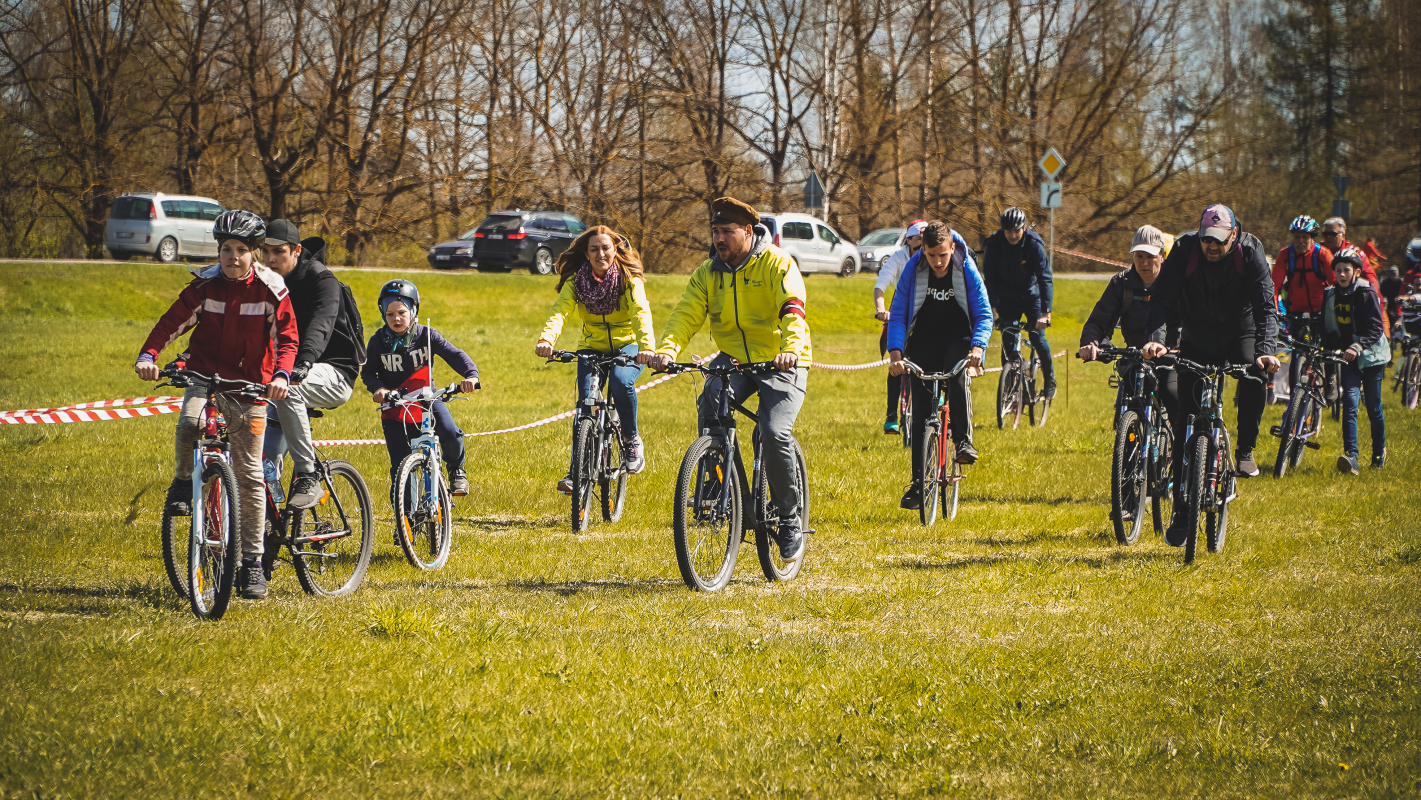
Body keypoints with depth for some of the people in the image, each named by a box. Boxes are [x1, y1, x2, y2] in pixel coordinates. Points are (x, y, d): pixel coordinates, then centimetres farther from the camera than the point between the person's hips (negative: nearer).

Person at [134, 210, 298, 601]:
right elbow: (172, 322, -8)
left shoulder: (270, 289, -5)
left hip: (251, 386, 0)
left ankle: (252, 561, 8)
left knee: (249, 475, 1)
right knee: (189, 425, -34)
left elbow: (287, 336, -7)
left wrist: (282, 374, -27)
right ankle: (184, 481, -2)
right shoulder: (205, 285, -3)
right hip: (207, 378, 0)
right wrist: (148, 355, -26)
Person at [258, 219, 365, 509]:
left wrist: (304, 364, -53)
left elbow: (321, 324, -34)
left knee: (287, 390, -37)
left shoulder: (322, 281, -16)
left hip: (333, 374, -7)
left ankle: (307, 478, -33)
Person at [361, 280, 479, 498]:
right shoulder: (378, 342, -7)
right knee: (399, 466, -8)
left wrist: (471, 375, -31)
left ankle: (456, 470, 6)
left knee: (451, 436, -26)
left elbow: (454, 354, -12)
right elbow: (368, 371, -2)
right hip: (395, 405, 0)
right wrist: (377, 388, -24)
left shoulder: (426, 335, -8)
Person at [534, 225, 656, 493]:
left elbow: (641, 312, -31)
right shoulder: (576, 280, -9)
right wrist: (546, 339, -46)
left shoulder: (629, 279, -15)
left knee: (620, 381, -33)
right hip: (592, 347, 2)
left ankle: (631, 440, -10)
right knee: (585, 403, -16)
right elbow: (559, 311, -24)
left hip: (627, 344, -2)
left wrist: (646, 346, -50)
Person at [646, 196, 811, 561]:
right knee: (709, 404, -28)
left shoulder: (777, 264, -11)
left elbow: (792, 310, -25)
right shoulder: (708, 272, 4)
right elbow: (686, 313, -7)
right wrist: (667, 349, -27)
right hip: (733, 359, 4)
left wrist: (791, 349, -45)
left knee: (775, 434, -23)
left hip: (781, 364, -4)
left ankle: (789, 521, -4)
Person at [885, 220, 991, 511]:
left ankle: (963, 440, -24)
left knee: (956, 373, -36)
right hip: (923, 339, 1)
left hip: (957, 336, -1)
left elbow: (983, 314, -13)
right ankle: (918, 482, 0)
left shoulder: (967, 271, -15)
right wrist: (895, 353, -25)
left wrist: (977, 348, -31)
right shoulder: (913, 269, -14)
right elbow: (898, 314, -10)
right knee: (920, 411, -5)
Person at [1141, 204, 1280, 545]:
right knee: (1185, 424, -6)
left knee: (1255, 376, -35)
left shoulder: (1250, 253, -19)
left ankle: (1245, 450, -13)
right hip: (1197, 337, 1)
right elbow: (1161, 298, -23)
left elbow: (1265, 307, -24)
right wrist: (1156, 338, -41)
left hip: (1240, 333, -1)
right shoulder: (1185, 251, -18)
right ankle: (1181, 511, 2)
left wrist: (1266, 350, -40)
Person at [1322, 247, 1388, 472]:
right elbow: (1328, 329, 13)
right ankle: (1351, 456, -23)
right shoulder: (1331, 297, 4)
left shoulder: (1366, 295, -11)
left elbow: (1375, 328, -19)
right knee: (1350, 401, -15)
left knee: (1373, 408, 6)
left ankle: (1379, 453, 27)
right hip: (1349, 359, 3)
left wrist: (1358, 346, -33)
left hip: (1371, 356, -3)